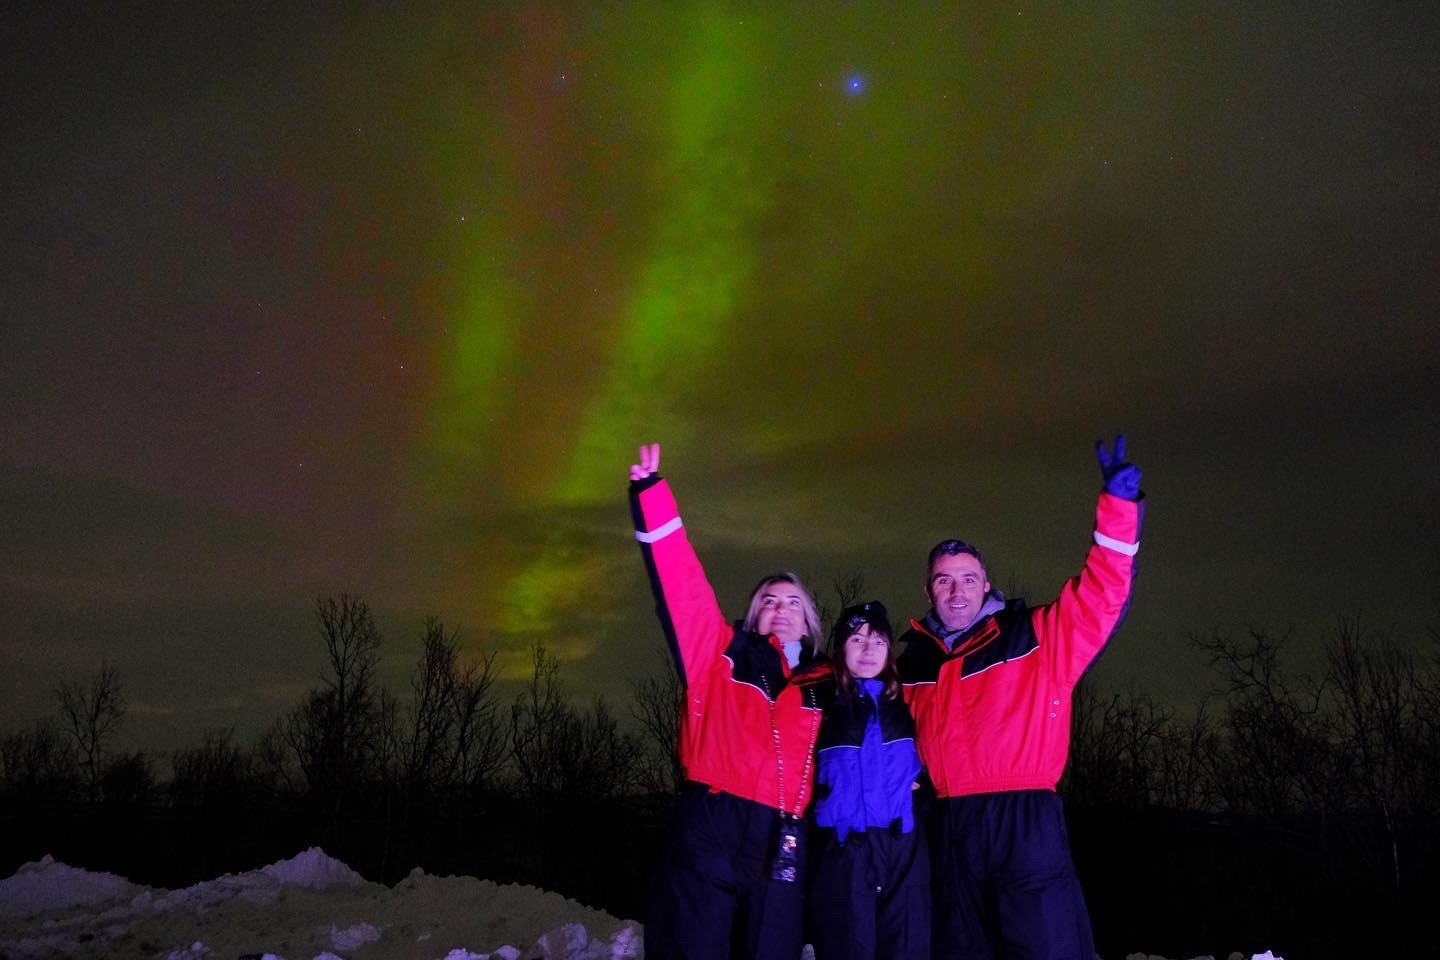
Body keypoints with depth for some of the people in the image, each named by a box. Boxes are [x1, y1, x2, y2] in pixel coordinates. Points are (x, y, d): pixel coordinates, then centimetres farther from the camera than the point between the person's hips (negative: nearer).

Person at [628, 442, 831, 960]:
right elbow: (682, 585, -2)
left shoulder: (824, 685, 14)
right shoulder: (722, 655, 7)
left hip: (784, 839, 3)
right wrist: (651, 492, -10)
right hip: (710, 826, -3)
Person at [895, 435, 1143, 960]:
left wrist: (1119, 503, -18)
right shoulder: (915, 658, 11)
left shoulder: (1033, 637, 0)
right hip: (950, 827, 4)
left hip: (1025, 823, -4)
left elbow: (1102, 591, -9)